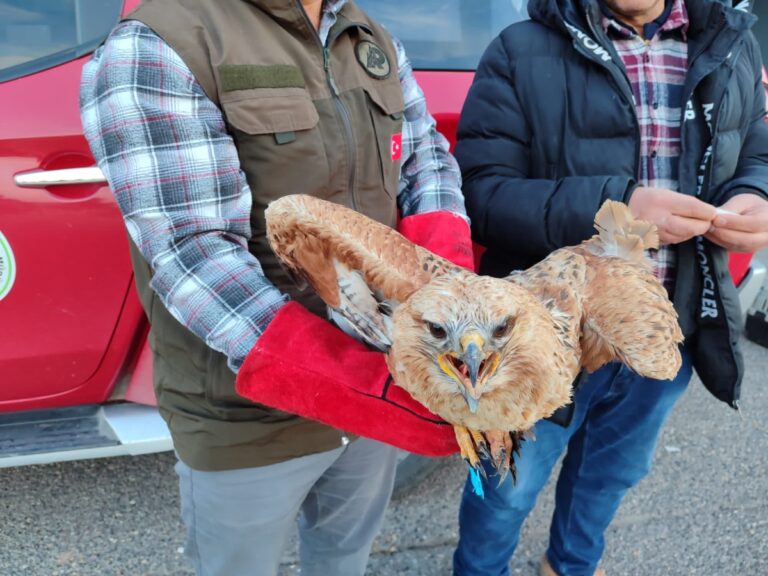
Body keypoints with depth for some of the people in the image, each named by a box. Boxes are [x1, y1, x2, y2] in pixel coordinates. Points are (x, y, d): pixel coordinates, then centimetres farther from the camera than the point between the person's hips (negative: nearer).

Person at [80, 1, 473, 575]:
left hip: (380, 376, 7)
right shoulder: (155, 49, -19)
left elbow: (427, 156, 7)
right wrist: (377, 383, -33)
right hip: (254, 415, -6)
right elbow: (195, 258, -26)